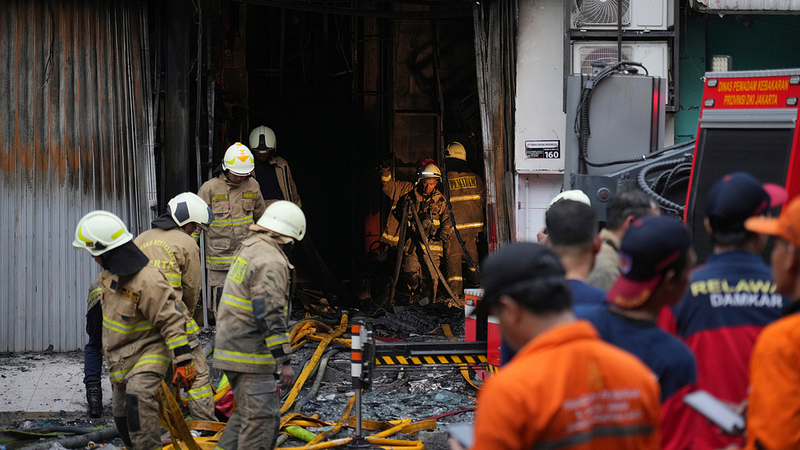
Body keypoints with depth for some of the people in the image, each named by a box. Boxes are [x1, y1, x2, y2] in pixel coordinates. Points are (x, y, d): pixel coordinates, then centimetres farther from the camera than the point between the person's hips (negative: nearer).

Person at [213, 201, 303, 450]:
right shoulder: (271, 262, -18)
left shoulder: (248, 249, 14)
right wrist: (284, 360, -22)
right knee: (261, 418, -5)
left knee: (247, 411, 20)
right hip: (251, 355, -10)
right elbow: (270, 315, -25)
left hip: (232, 346, 10)